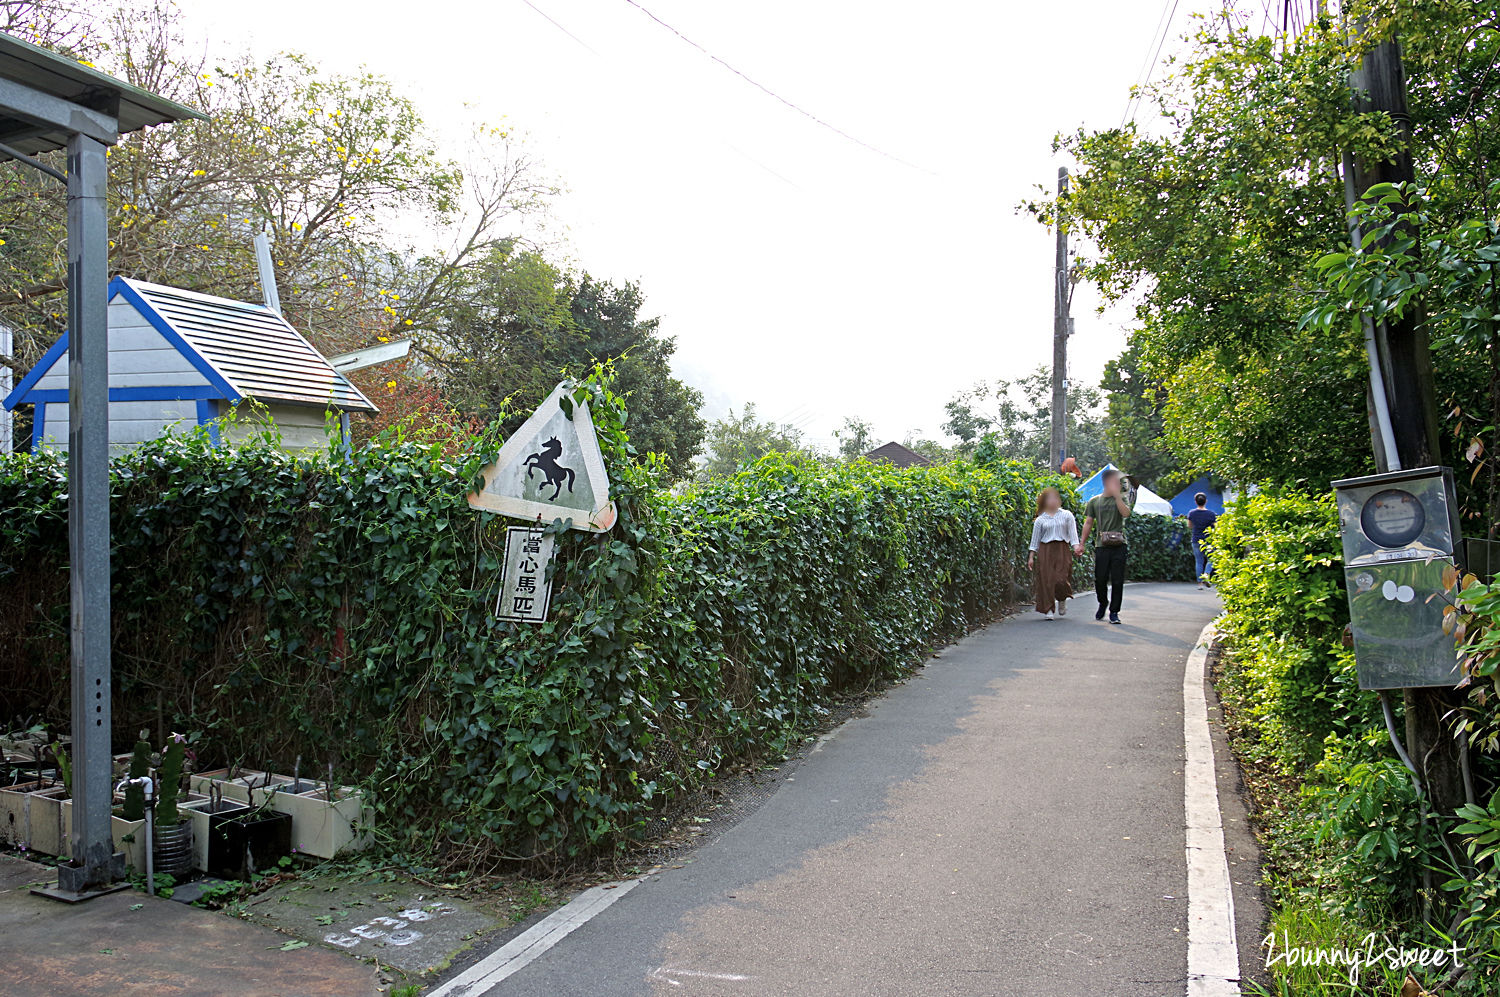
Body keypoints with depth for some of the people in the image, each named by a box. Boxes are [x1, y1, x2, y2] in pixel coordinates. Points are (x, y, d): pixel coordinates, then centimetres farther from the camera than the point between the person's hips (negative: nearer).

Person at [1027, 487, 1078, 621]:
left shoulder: (1067, 515, 9)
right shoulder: (1040, 520, 8)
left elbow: (1072, 533, 6)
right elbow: (1035, 539, 10)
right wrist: (1031, 557, 6)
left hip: (1062, 550, 0)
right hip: (1045, 551, 0)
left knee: (1062, 580, -10)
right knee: (1046, 580, -5)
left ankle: (1062, 601, 22)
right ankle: (1047, 610, 4)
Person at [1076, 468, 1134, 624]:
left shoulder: (1122, 498, 7)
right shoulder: (1095, 501, 10)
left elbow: (1126, 513, -13)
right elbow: (1088, 523, 12)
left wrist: (1117, 495, -15)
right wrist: (1081, 544, 8)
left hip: (1119, 545, -1)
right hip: (1101, 545, 1)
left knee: (1117, 580, -1)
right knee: (1100, 579, 1)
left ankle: (1114, 611, 10)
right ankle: (1103, 604, 28)